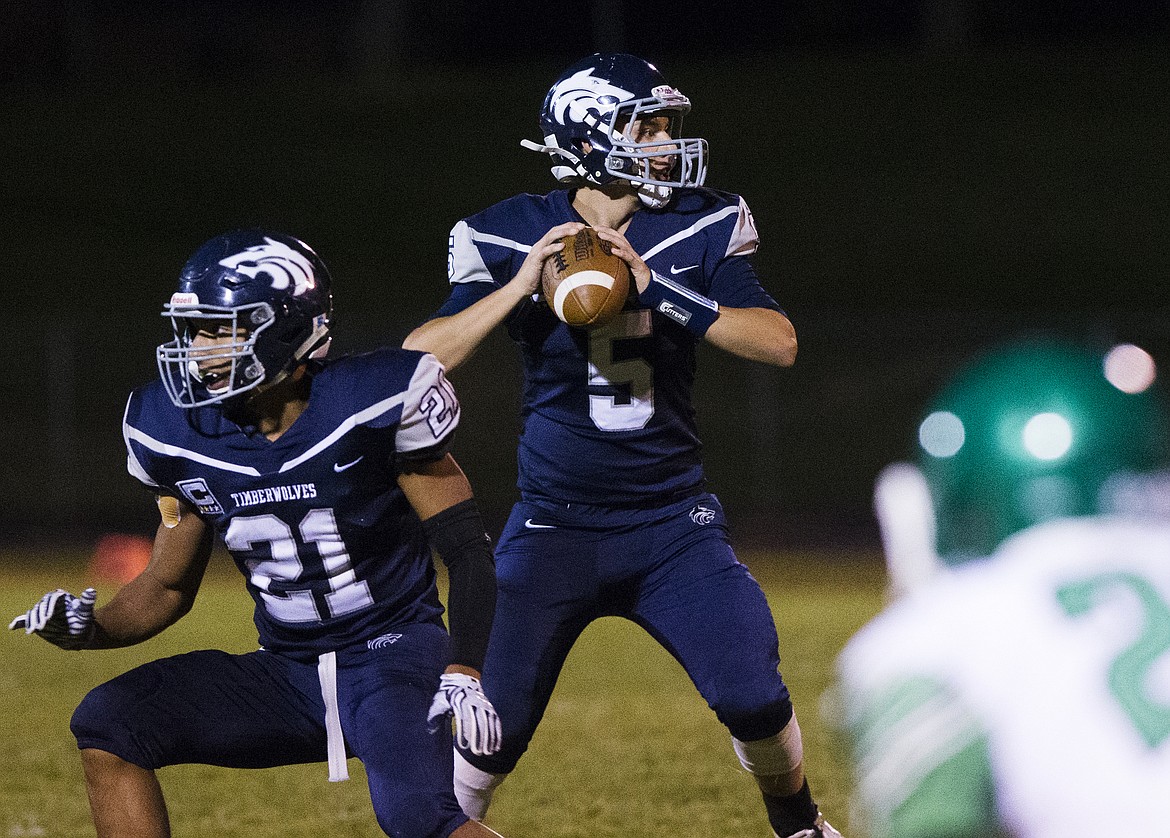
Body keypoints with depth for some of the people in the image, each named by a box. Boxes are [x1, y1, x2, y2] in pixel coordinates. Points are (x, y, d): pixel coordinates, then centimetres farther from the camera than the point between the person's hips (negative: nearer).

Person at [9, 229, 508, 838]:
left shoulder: (370, 406, -15)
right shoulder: (184, 435, -1)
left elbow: (467, 552, -9)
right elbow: (168, 586, 11)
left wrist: (463, 674, -22)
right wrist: (91, 629, -9)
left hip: (393, 656, -5)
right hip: (286, 672, 5)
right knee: (106, 725, -12)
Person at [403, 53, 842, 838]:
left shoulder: (698, 230, -3)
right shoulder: (515, 238, -6)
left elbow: (778, 342, -15)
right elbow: (419, 360, -13)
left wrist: (656, 288, -24)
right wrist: (520, 287, -24)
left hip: (672, 523, 1)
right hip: (555, 528, -1)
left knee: (755, 699, -10)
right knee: (494, 730, -2)